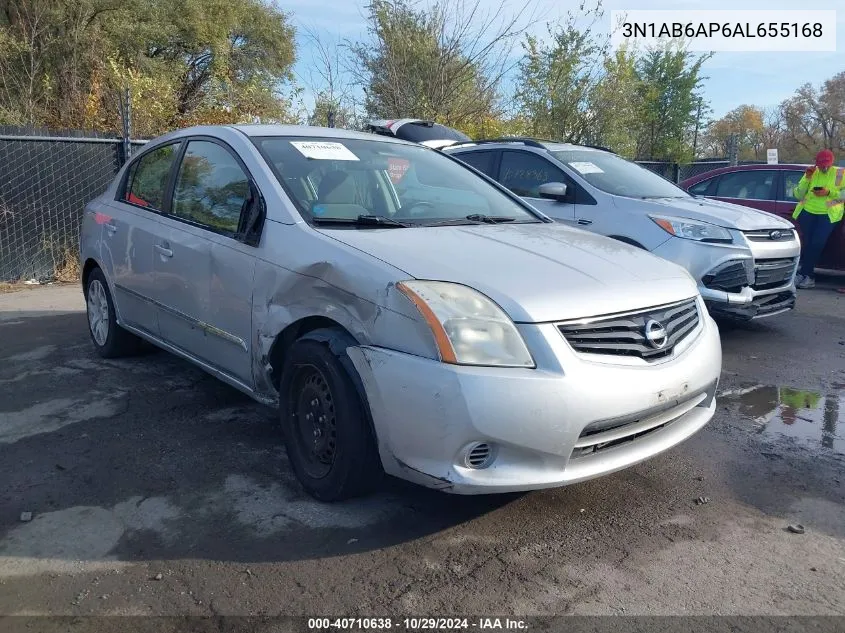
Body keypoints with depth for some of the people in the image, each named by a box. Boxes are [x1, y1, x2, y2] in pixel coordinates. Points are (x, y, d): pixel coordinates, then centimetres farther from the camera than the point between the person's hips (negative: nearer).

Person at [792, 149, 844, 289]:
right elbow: (798, 195, 7)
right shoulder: (811, 173, 12)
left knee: (817, 243, -16)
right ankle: (808, 277, 1)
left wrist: (829, 192, -14)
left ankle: (804, 274, -8)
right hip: (807, 212, 2)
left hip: (828, 214, -2)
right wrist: (807, 178, -4)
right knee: (807, 243, -7)